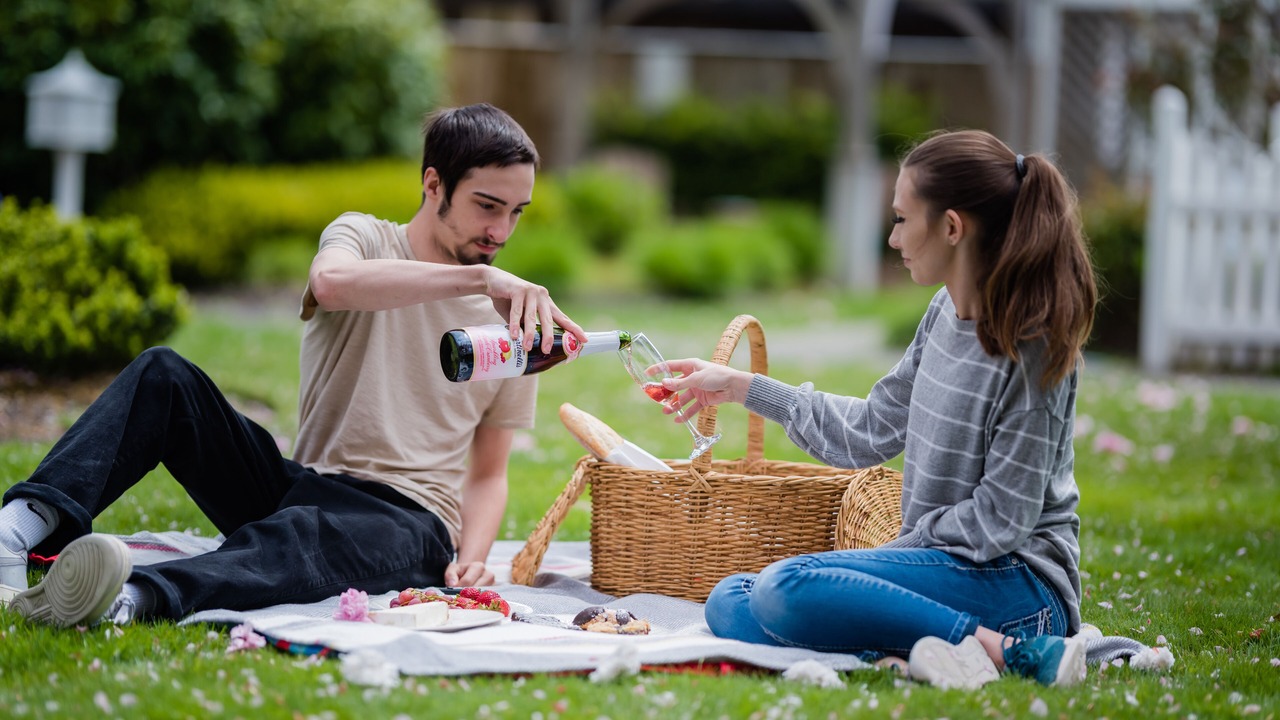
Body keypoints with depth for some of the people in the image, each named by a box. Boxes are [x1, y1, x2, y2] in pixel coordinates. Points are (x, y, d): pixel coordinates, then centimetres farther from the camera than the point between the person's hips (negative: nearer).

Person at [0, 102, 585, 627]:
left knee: (307, 532, -39)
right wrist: (478, 277, -35)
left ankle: (139, 597, -65)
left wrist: (471, 559, -9)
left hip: (406, 523, -2)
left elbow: (488, 473, 13)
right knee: (164, 375, -19)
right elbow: (331, 281, -25)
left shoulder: (515, 322, 10)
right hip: (298, 484, 2)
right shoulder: (363, 237, 3)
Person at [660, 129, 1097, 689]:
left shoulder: (1030, 345, -17)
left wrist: (901, 546, -8)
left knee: (791, 588, -29)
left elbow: (1000, 522, -18)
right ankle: (901, 658, -21)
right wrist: (739, 387, 22)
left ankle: (1005, 648, -23)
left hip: (1018, 585, -9)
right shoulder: (946, 312, 8)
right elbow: (869, 431, 19)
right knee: (729, 604, -2)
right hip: (940, 563, 9)